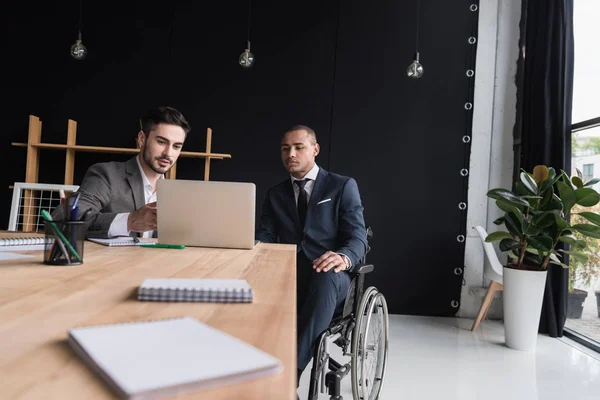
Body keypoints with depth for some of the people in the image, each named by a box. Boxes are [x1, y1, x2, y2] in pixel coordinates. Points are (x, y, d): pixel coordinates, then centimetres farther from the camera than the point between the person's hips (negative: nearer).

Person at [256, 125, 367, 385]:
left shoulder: (343, 186, 5)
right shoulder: (275, 194, 18)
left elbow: (357, 237, -5)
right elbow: (265, 236, 8)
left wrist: (343, 258, -30)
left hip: (330, 277, -3)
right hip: (287, 274, 3)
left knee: (325, 277, -39)